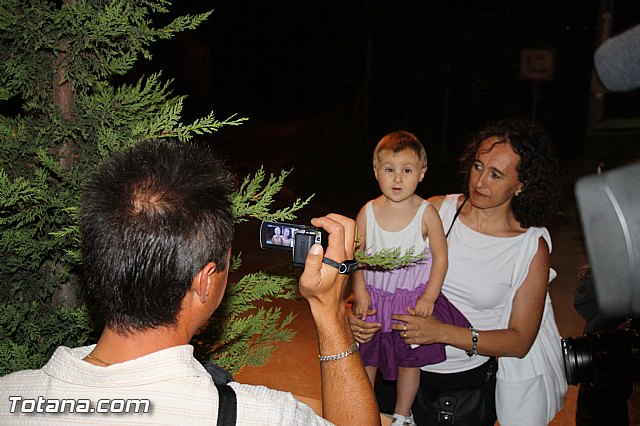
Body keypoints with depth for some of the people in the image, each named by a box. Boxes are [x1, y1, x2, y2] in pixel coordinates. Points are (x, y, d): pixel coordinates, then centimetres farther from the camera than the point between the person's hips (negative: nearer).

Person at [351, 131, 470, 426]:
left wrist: (429, 296, -13)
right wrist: (360, 291, -7)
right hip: (373, 297, 2)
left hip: (413, 297, -2)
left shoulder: (426, 213, -12)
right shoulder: (368, 212, -7)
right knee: (365, 358, 13)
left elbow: (440, 257, -7)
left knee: (409, 360, 11)